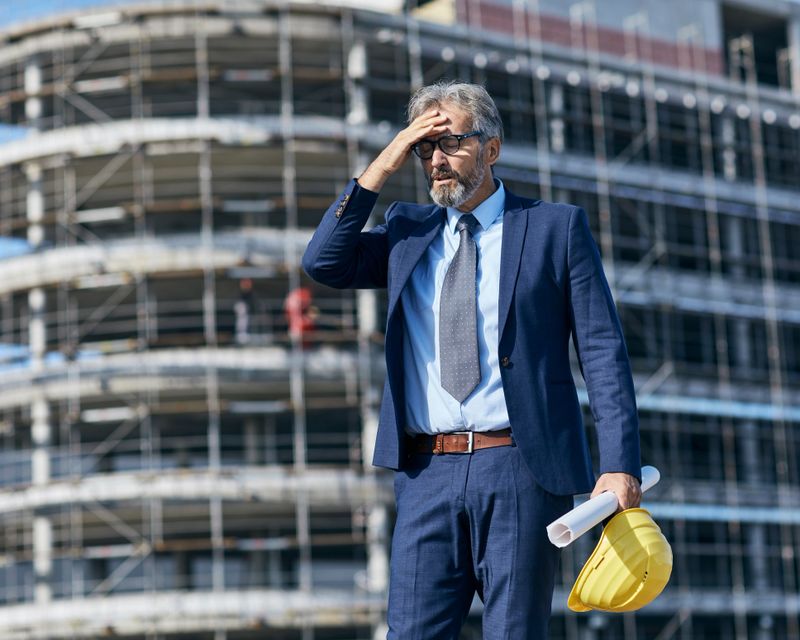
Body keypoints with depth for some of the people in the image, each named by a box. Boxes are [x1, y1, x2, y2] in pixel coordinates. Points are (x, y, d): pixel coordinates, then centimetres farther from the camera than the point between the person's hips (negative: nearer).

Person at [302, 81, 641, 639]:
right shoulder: (407, 229, 18)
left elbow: (603, 353, 1)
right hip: (428, 473, 3)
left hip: (520, 470, -3)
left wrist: (620, 467, -9)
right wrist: (383, 167, 1)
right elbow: (324, 263, 4)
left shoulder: (557, 227, 6)